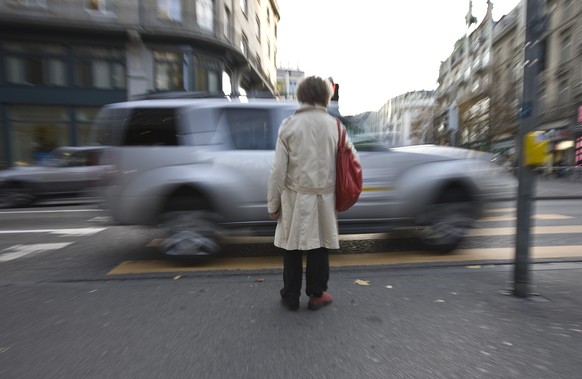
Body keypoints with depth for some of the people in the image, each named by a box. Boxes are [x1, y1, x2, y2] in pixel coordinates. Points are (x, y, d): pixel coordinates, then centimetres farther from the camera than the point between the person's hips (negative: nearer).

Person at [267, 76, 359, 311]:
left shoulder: (289, 125, -5)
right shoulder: (334, 125, 1)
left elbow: (278, 170, -7)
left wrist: (273, 204, 1)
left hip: (296, 197, -1)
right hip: (323, 198, 2)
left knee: (292, 248, 11)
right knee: (319, 247, 14)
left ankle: (290, 297, 27)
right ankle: (316, 295, 30)